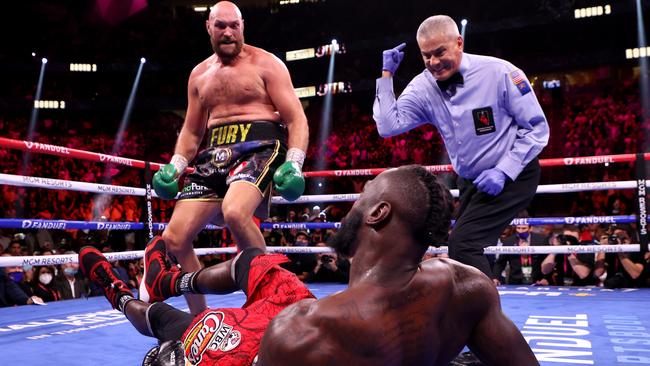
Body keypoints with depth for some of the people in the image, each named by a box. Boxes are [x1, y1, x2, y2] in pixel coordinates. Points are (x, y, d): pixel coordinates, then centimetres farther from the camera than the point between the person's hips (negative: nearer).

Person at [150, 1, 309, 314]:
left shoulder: (266, 64, 3)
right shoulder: (199, 74, 19)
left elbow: (296, 119, -3)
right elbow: (191, 131, 25)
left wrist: (294, 164, -19)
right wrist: (175, 166, 7)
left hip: (259, 148, -6)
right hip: (214, 155, 6)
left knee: (234, 212, -37)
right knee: (174, 238, -4)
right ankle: (200, 318, 13)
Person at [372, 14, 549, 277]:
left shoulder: (499, 73, -19)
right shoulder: (423, 87, -7)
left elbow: (537, 128, -13)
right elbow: (388, 126, -15)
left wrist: (504, 171, -21)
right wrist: (387, 75, -16)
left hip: (513, 176, -6)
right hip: (470, 181, 6)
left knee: (462, 242, -20)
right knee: (464, 246, 14)